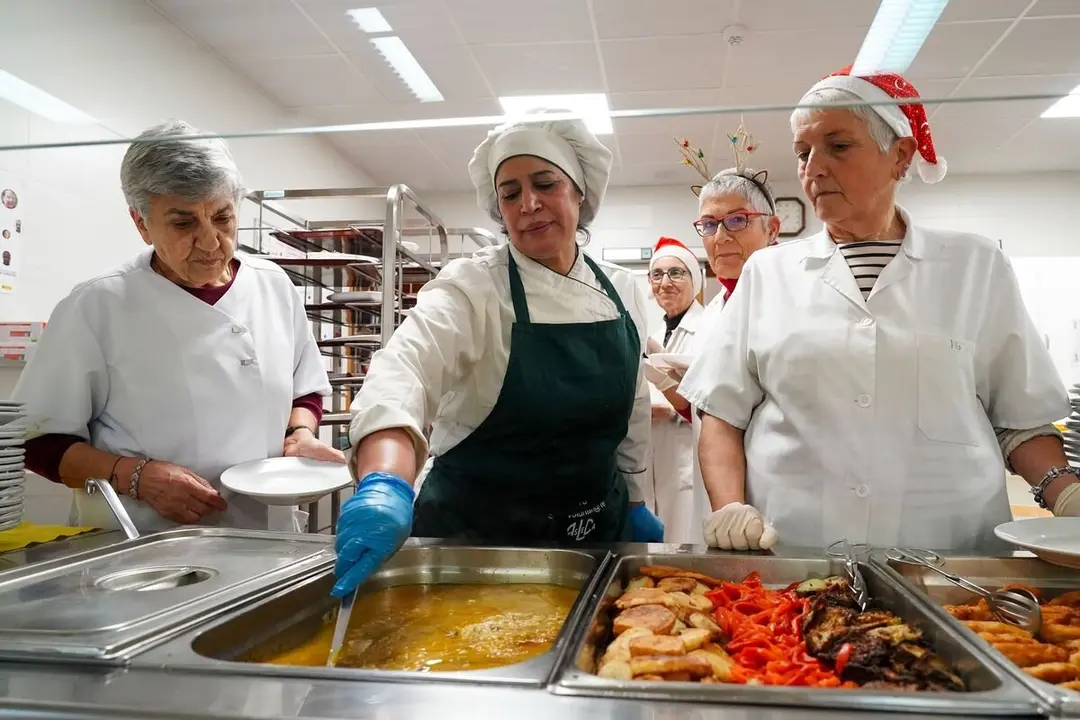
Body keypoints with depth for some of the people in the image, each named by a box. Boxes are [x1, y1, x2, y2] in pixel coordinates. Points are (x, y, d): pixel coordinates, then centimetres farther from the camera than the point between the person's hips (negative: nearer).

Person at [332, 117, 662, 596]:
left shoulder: (623, 291, 1)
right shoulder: (471, 287, -15)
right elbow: (403, 370, -33)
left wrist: (634, 502, 15)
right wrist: (385, 484, -51)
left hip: (598, 531, 5)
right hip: (478, 536, -4)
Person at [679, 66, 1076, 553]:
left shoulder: (976, 267, 9)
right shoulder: (766, 273, 8)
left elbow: (1021, 418, 11)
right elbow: (723, 413, 6)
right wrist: (730, 508, -8)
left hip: (947, 560, 1)